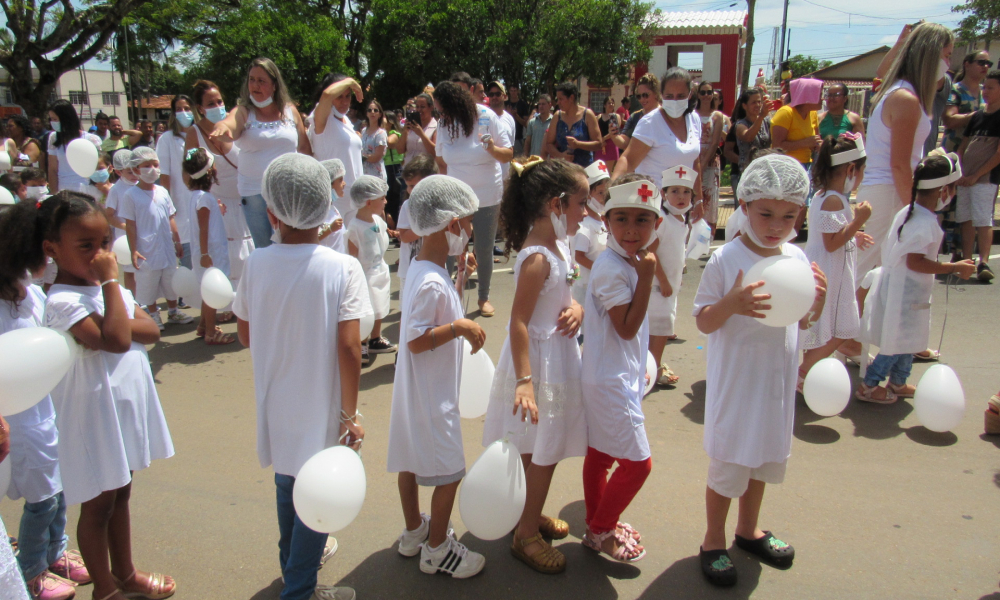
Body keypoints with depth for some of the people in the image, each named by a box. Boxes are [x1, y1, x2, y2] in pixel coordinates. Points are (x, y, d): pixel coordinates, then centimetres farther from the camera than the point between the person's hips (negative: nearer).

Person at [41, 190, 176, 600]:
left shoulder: (107, 288, 4)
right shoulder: (62, 301, -22)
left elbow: (151, 330, -3)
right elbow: (115, 339, -34)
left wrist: (123, 323, -20)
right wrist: (110, 280, -27)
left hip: (128, 407, 8)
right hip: (95, 416, -8)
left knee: (120, 495, 22)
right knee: (97, 505, 10)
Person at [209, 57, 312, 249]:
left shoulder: (290, 110, 4)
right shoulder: (244, 112, -1)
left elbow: (304, 147, 11)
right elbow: (230, 126, -23)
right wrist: (222, 128, -47)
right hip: (253, 192, 1)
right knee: (263, 248, 12)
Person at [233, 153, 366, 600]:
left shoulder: (256, 264, -9)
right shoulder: (342, 267, -19)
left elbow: (245, 336, 2)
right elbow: (348, 348, -20)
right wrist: (350, 414, -10)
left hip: (276, 404, 5)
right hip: (321, 408, -4)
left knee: (287, 487, 26)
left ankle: (294, 563, 49)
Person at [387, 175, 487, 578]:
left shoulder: (426, 268, 4)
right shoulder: (432, 283, -27)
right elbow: (416, 340, -28)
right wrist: (459, 327, -25)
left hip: (415, 393, 10)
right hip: (431, 397, -10)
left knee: (412, 462, 22)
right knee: (449, 472, 4)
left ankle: (414, 532, 40)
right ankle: (436, 550, 21)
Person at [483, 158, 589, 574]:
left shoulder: (559, 244, 5)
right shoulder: (537, 257, -24)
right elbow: (519, 322, -27)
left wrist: (576, 308, -5)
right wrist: (524, 381, -32)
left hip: (559, 356, 9)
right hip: (539, 360, -9)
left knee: (548, 451, 21)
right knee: (540, 453, 5)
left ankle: (532, 514, 41)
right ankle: (526, 535, 23)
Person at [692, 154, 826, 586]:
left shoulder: (797, 258, 0)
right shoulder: (725, 260, -16)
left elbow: (803, 322, 10)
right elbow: (704, 322, -13)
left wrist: (818, 299, -10)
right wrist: (732, 303, -32)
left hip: (777, 380, 6)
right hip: (735, 382, -6)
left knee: (765, 456, 21)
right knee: (728, 462, 6)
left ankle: (748, 530, 43)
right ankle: (713, 542, 27)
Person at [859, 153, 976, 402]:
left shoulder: (907, 212, 5)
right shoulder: (926, 224, -25)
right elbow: (915, 262, -28)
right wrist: (954, 268, -22)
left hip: (899, 286, 10)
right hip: (906, 292, -10)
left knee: (906, 338, 21)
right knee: (898, 342, 2)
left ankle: (897, 383, 34)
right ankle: (868, 387, 11)